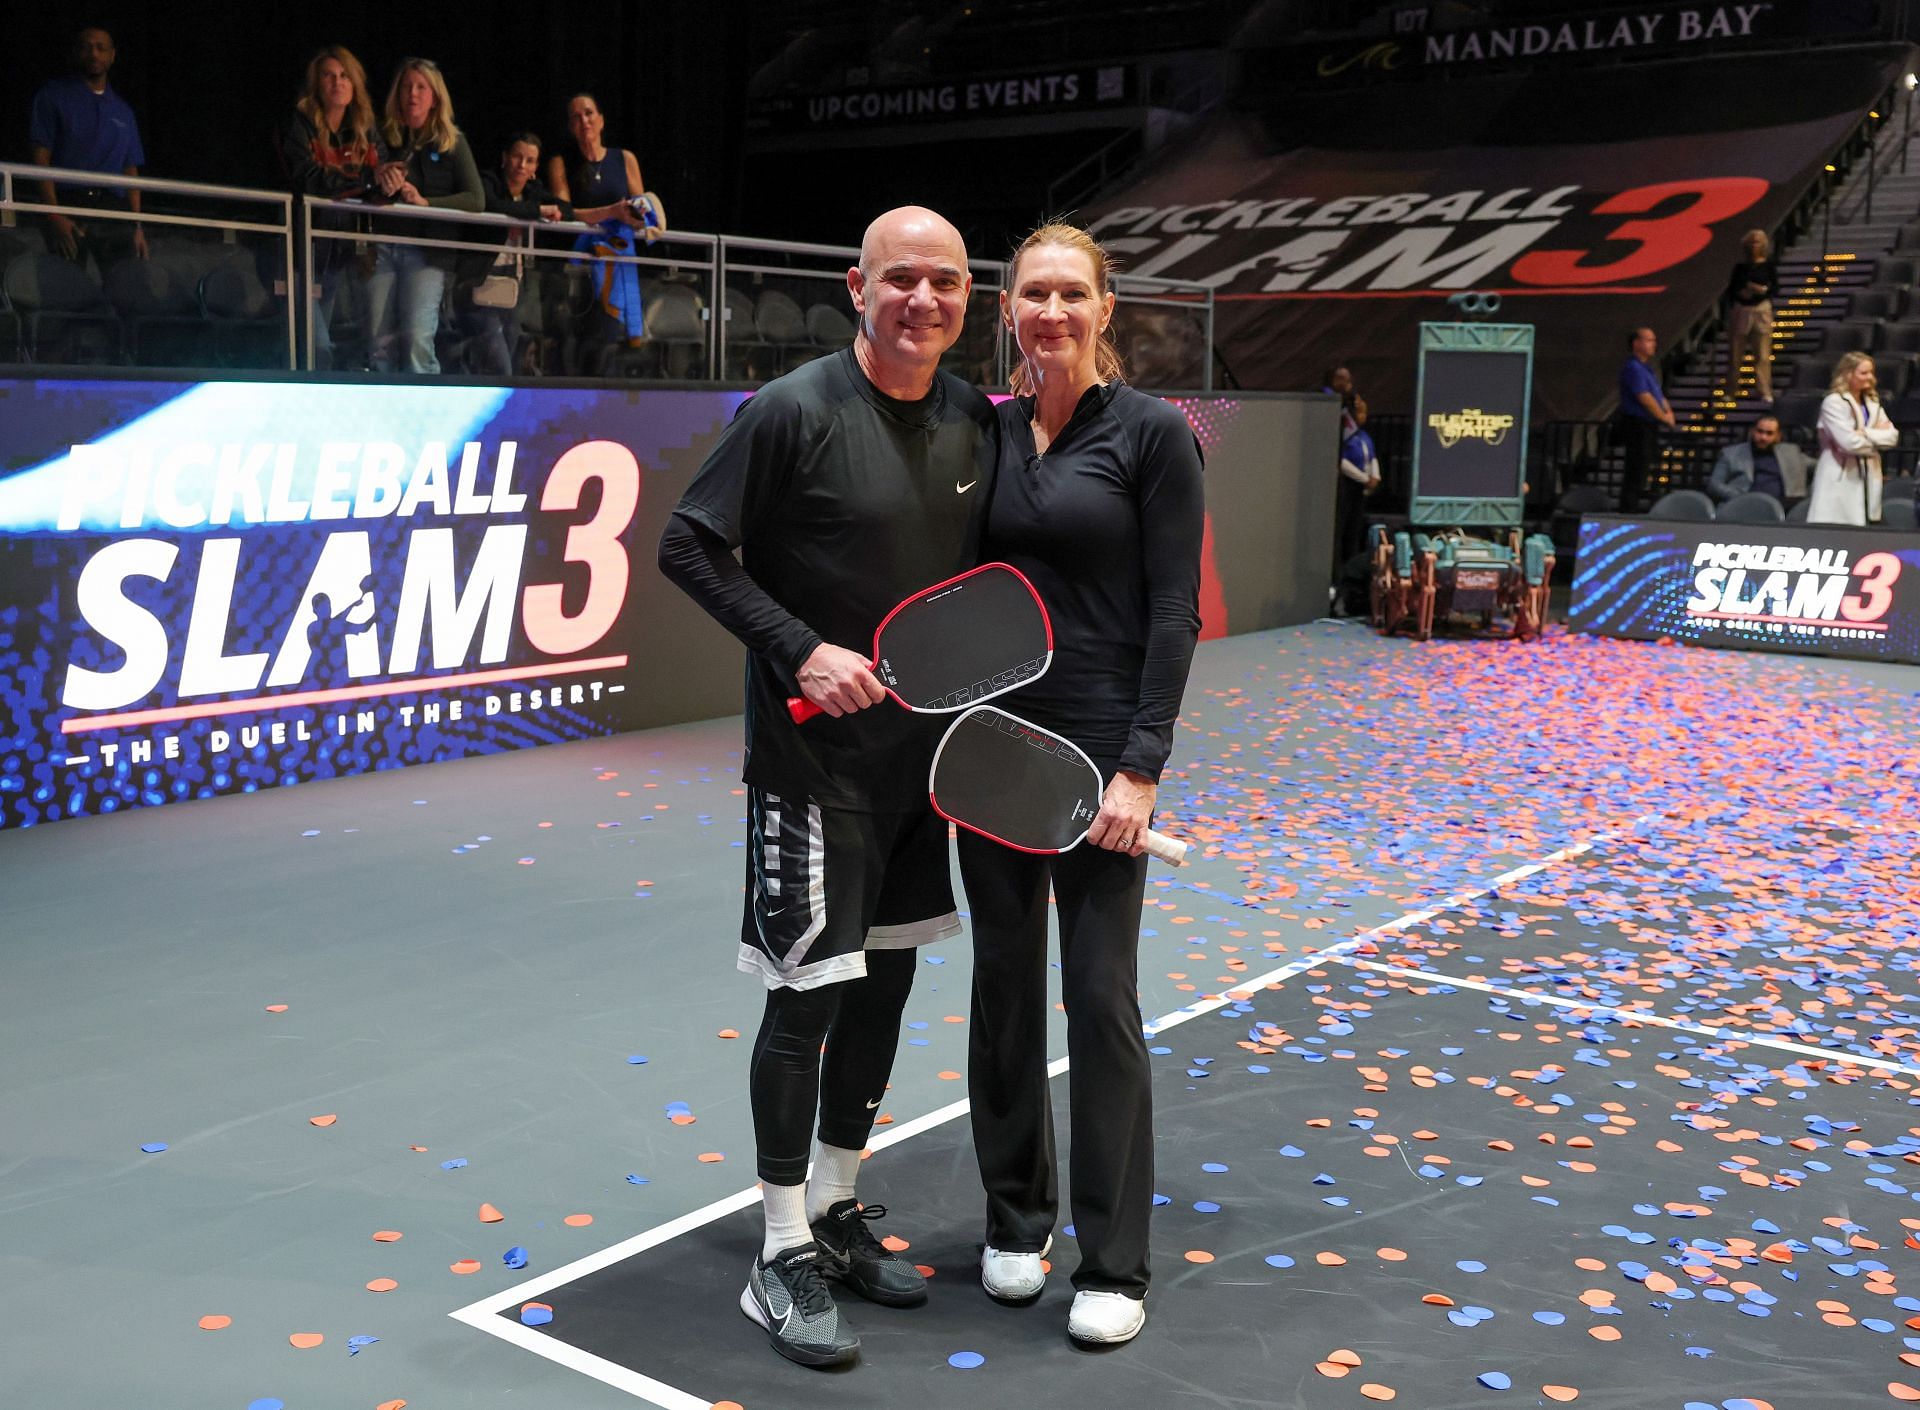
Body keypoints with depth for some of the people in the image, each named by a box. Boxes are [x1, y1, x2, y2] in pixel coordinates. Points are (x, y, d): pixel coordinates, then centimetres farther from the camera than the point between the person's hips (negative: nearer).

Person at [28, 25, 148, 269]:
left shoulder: (123, 111, 20)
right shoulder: (53, 96, 8)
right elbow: (40, 158, 0)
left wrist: (137, 226, 5)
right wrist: (54, 215, -13)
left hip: (115, 211, 3)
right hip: (69, 206, -3)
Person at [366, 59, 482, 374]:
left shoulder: (452, 143, 8)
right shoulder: (385, 138, 16)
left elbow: (475, 199, -2)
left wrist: (425, 202, -15)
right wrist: (378, 178, -12)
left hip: (426, 250, -3)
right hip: (382, 245, 3)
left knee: (417, 338, -15)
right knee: (378, 341, -3)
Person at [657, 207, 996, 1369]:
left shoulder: (978, 422, 5)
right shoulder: (796, 411, -13)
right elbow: (690, 546, -11)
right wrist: (800, 651, -19)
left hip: (919, 752, 7)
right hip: (814, 753, -6)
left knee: (886, 982, 14)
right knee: (808, 994, -2)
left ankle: (836, 1209, 33)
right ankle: (783, 1259, 14)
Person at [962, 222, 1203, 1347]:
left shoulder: (1154, 432, -5)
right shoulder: (985, 431, 8)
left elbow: (1174, 612, -8)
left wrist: (1141, 768, -15)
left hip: (1099, 746, -4)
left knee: (1100, 998, 0)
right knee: (1004, 980, 12)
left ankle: (1114, 1265, 14)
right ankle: (1018, 1216, 29)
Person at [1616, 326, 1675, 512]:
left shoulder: (1646, 368, 17)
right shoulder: (1633, 368, -15)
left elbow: (1658, 394, 20)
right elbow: (1645, 398, -20)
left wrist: (1668, 412, 1)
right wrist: (1665, 418, -10)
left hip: (1648, 426, 10)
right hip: (1637, 425, -10)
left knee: (1641, 470, 13)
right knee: (1636, 471, -9)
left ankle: (1631, 511, 19)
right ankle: (1628, 512, -6)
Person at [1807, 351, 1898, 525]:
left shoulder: (1873, 404, 16)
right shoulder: (1833, 403, -8)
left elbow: (1892, 436, 5)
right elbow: (1849, 442, -17)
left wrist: (1866, 433, -11)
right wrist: (1878, 435, -1)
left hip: (1868, 480, 7)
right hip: (1840, 481, -7)